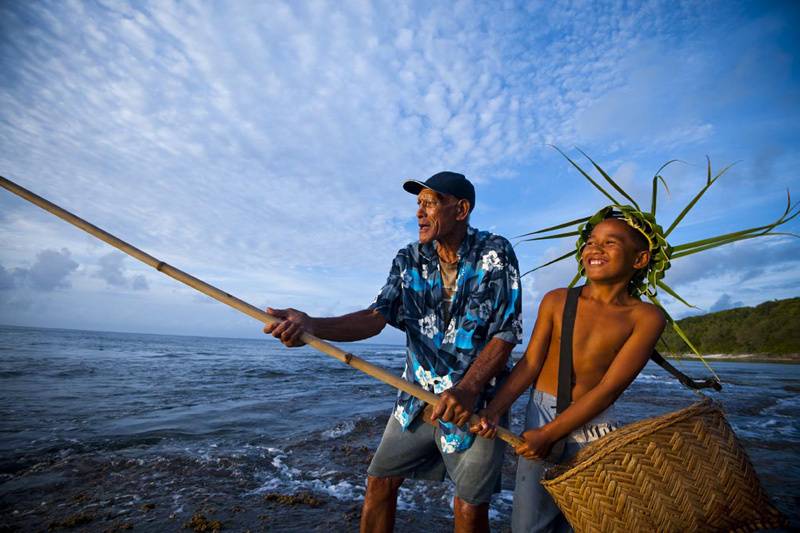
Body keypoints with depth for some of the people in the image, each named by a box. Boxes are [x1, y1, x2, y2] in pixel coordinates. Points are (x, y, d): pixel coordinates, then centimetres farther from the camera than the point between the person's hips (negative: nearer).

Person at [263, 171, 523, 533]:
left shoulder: (496, 253, -11)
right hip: (417, 395, 4)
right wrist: (311, 325, -28)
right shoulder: (408, 259, -1)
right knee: (379, 482, 10)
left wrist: (468, 388, -29)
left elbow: (507, 333, -14)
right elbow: (377, 317, -12)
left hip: (477, 398, -3)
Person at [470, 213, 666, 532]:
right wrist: (495, 410, -18)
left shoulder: (646, 317, -8)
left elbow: (609, 389, -13)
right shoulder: (556, 301, -4)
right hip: (541, 413, 1)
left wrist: (548, 434, -17)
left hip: (594, 425, 0)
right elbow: (530, 364, -5)